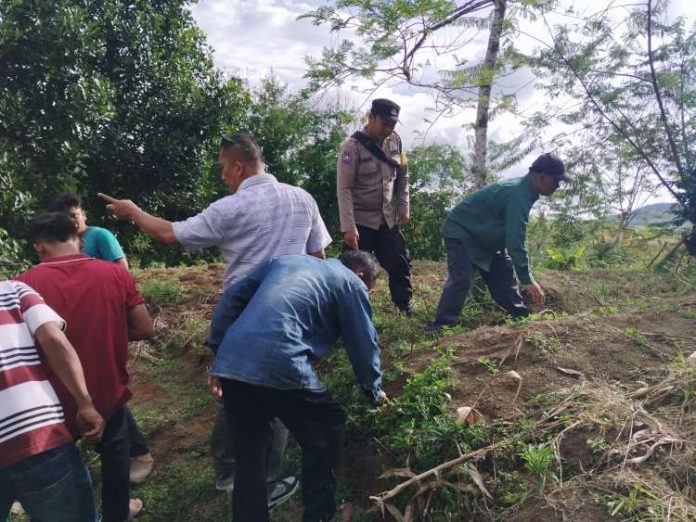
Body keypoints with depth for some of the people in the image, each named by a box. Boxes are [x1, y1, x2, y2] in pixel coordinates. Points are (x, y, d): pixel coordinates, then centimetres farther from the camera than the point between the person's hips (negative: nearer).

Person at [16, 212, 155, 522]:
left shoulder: (26, 283, -15)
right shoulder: (115, 274, -10)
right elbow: (145, 330, -7)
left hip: (56, 401, -1)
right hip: (108, 394, 1)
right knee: (114, 456, 25)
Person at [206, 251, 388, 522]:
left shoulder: (286, 260, 30)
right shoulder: (351, 283, 14)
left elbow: (233, 297, 23)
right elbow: (364, 346, 16)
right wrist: (374, 392, 33)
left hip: (231, 362, 6)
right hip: (279, 366, -6)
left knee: (249, 448, 22)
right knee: (327, 429, 17)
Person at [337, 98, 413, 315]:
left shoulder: (395, 141, 0)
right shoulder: (352, 146, -18)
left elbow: (402, 175, 13)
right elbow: (344, 188, -21)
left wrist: (403, 207, 6)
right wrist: (348, 227, -26)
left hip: (388, 218, 6)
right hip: (361, 220, -5)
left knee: (400, 262, 12)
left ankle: (405, 306, 32)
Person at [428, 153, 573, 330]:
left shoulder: (522, 189, 1)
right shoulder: (518, 195, -30)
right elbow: (516, 242, -33)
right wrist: (527, 280, -29)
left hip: (483, 237, 10)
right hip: (461, 232, -10)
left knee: (504, 275, 11)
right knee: (461, 280, -23)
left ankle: (522, 318, 22)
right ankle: (440, 327, -20)